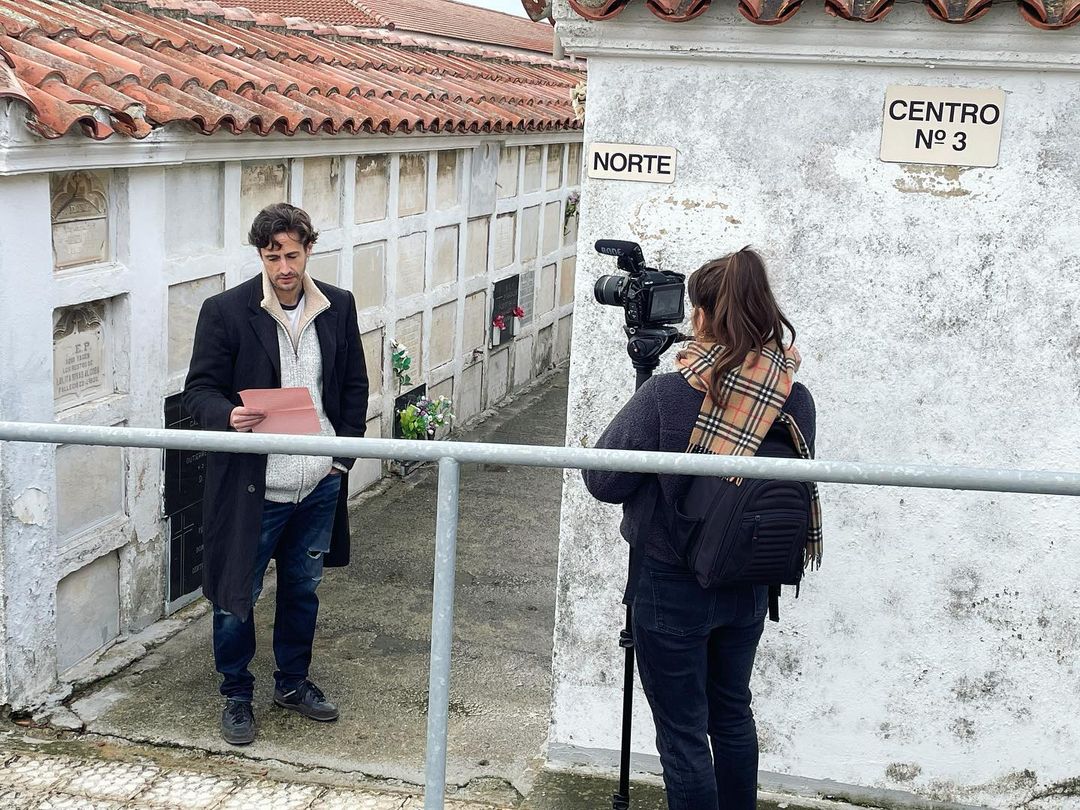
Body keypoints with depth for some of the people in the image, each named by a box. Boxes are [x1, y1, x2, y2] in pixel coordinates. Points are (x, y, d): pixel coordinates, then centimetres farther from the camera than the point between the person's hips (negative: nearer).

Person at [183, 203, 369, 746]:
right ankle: (237, 695, 29)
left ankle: (293, 682, 39)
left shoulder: (338, 307, 2)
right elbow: (200, 390, -8)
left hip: (319, 484, 4)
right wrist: (229, 416, -29)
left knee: (303, 589, 19)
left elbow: (355, 385, 12)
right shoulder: (225, 311, -10)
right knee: (236, 598, 7)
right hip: (252, 489, -3)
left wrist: (344, 452, 4)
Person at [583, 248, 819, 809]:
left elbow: (602, 481, -14)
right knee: (731, 713, 24)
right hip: (748, 589, 5)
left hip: (671, 590, -5)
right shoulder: (795, 400, -8)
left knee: (683, 732, 7)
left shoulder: (666, 396, -22)